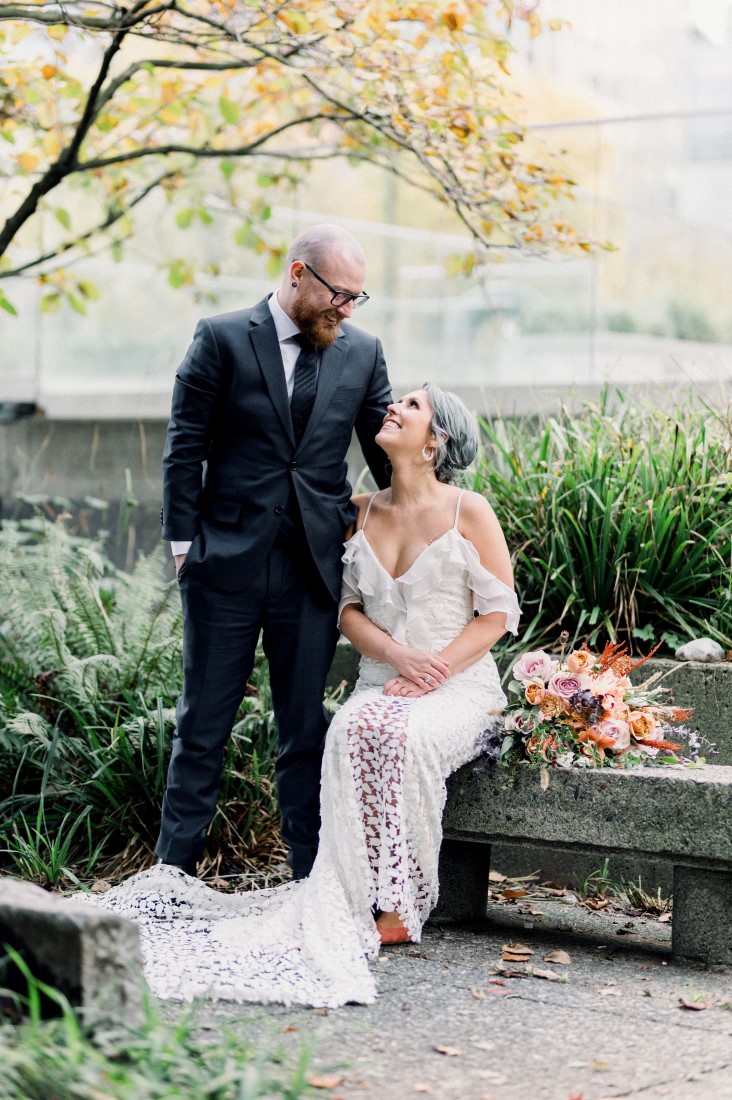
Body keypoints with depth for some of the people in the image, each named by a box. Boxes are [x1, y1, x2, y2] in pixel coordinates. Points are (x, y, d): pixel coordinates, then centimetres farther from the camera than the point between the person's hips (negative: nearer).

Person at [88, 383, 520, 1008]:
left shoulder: (469, 512, 0)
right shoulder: (364, 513, 13)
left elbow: (499, 612, -2)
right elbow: (349, 608, 10)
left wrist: (437, 669, -14)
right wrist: (399, 656, -9)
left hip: (460, 685, -3)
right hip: (382, 681, 3)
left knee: (403, 735, -35)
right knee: (354, 731, -32)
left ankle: (401, 908, -25)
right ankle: (362, 902, -31)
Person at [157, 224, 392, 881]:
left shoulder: (363, 353, 7)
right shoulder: (222, 340, -1)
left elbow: (389, 455, 14)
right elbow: (185, 448, -1)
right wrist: (185, 546, -4)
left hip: (314, 570, 2)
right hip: (228, 563, -2)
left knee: (306, 730, 7)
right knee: (204, 724, 6)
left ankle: (311, 878, 15)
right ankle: (174, 870, 16)